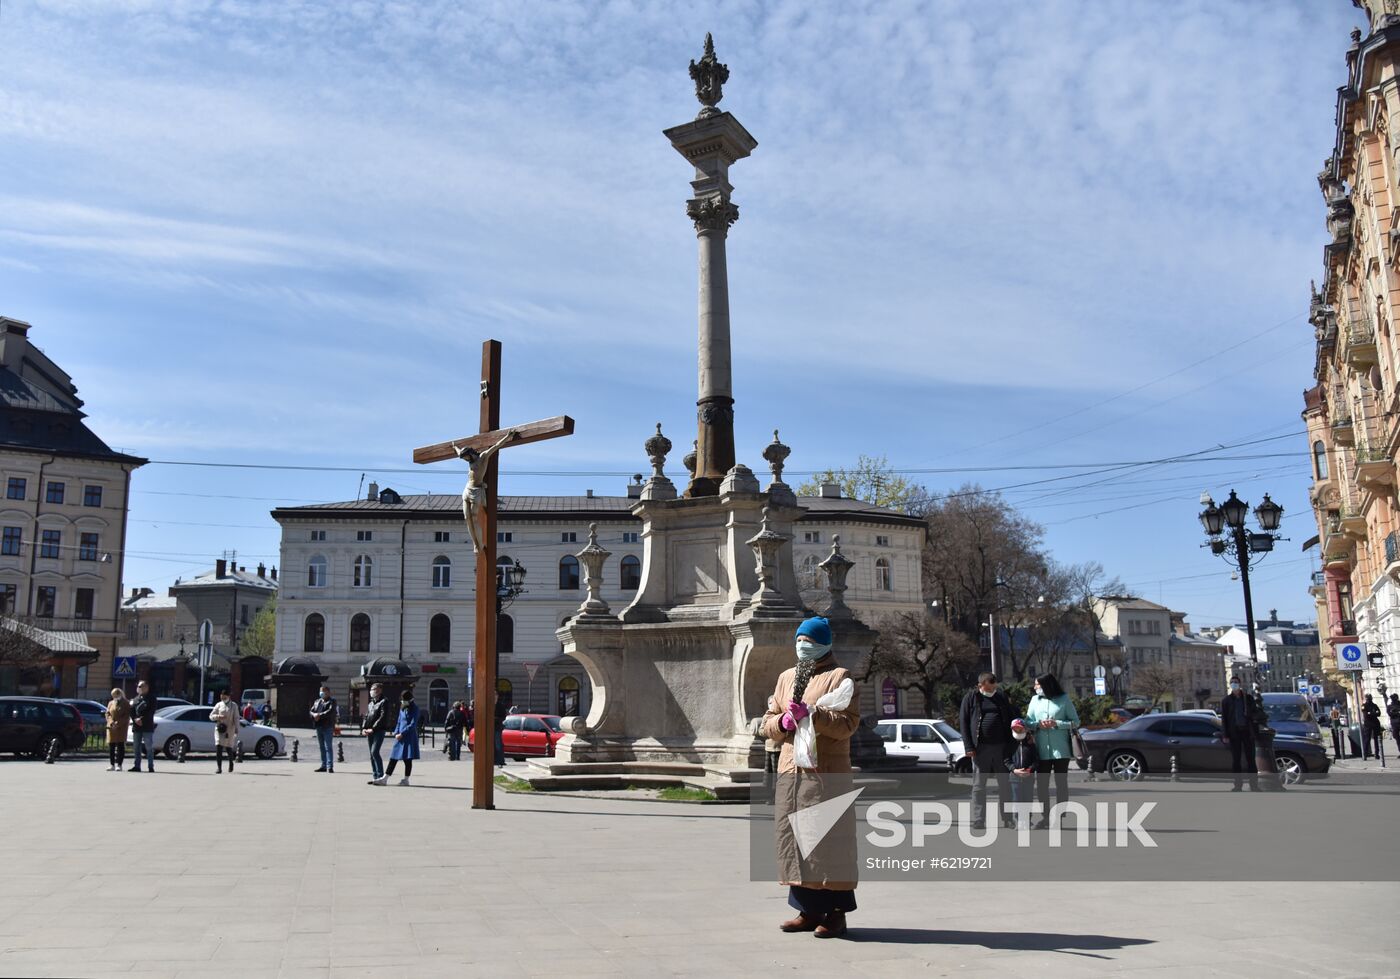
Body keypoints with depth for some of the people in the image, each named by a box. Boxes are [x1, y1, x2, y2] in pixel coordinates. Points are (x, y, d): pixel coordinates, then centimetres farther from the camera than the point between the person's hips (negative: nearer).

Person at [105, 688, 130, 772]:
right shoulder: (110, 703, 16)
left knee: (120, 746, -5)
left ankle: (119, 764, -4)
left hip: (121, 728, -4)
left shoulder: (125, 704, 2)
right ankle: (112, 764, 7)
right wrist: (111, 722, -9)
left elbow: (127, 716, -5)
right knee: (111, 746, 2)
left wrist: (118, 723, -16)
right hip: (111, 727, 4)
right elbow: (107, 714, 10)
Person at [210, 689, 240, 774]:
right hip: (219, 729, 1)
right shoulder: (218, 705, 8)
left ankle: (231, 762, 32)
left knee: (229, 748, 3)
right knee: (218, 748, -11)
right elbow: (211, 716, 7)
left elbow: (236, 718, 0)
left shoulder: (234, 706, 4)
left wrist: (236, 729, -10)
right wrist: (218, 716, -13)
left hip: (229, 729, -1)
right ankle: (219, 767, -11)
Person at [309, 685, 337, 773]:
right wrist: (314, 715, -10)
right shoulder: (317, 701, 19)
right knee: (322, 747, 10)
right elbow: (311, 711, 12)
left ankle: (330, 766, -11)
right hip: (319, 726, 7)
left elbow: (330, 712, -15)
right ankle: (324, 765, 14)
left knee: (328, 747, -9)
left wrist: (319, 715, -18)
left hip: (328, 727, -7)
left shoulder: (332, 701, -1)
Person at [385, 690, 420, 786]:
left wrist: (402, 734, -16)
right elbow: (399, 722, 17)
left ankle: (406, 779, 7)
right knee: (393, 758, 5)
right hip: (400, 736, 6)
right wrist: (396, 733, 2)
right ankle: (385, 778, 8)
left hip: (409, 736, -6)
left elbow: (413, 724, -13)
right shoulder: (402, 708, 12)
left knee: (407, 759, 0)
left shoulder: (414, 709, -7)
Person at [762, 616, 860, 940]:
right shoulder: (786, 677, 19)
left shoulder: (838, 677, 1)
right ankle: (808, 909, 16)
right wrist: (782, 721, -4)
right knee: (793, 836, 6)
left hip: (826, 772, -6)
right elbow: (768, 722, 18)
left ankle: (836, 912, 3)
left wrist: (811, 713, -20)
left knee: (827, 839, -6)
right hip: (790, 770, 6)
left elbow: (847, 725, -9)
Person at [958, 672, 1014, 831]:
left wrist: (1011, 744, 5)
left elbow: (1011, 718, 13)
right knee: (979, 787, 2)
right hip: (980, 748, -3)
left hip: (1001, 747, 3)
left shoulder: (1001, 696, 9)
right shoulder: (971, 697, 0)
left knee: (1005, 785, 7)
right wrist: (969, 747, -10)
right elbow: (963, 722, -2)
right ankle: (978, 823, 6)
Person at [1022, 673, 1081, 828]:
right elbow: (1028, 722, 10)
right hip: (1042, 749, 3)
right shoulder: (1035, 700, 11)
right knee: (1041, 783, 3)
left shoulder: (1064, 699, 0)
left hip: (1060, 750, -3)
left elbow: (1075, 722, -1)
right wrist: (1038, 724, -10)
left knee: (1061, 783, 2)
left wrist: (1056, 724, -13)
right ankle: (1045, 815, 13)